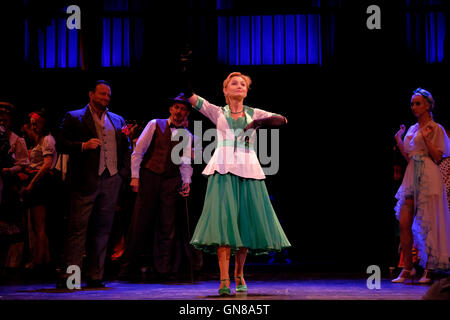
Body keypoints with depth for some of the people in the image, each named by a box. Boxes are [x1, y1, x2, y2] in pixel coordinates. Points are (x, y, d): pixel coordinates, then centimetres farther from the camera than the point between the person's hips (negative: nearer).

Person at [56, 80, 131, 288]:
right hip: (85, 181, -4)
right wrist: (83, 145, -14)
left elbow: (126, 148, 20)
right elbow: (61, 144, -1)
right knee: (77, 229, -6)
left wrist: (123, 173, 5)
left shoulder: (117, 120, 19)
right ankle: (67, 276, -4)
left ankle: (95, 277, 11)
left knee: (102, 229, 6)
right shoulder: (74, 118, 6)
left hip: (111, 180, 4)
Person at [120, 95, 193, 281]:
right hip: (149, 177, -2)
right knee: (140, 222, -4)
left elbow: (185, 163, 9)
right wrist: (135, 176, -5)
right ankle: (128, 266, 6)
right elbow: (138, 151, 2)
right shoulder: (155, 125, 5)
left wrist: (186, 181, -7)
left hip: (170, 181, 2)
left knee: (167, 226, 1)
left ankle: (163, 270, 6)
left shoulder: (187, 136, 13)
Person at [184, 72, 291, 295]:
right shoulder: (217, 112, 12)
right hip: (223, 171, -2)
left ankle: (239, 275, 20)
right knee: (224, 221, -12)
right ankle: (224, 280, -13)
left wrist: (260, 122, -14)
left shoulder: (254, 114, 15)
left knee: (246, 223, 3)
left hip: (248, 172, 2)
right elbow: (191, 97, 1)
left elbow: (282, 119, 3)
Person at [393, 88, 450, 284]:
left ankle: (428, 271, 4)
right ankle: (407, 269, 5)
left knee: (427, 223, -4)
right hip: (412, 177, 6)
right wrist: (399, 140, 12)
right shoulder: (412, 129, 18)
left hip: (428, 178, -6)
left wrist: (426, 138, -16)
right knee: (404, 223, -1)